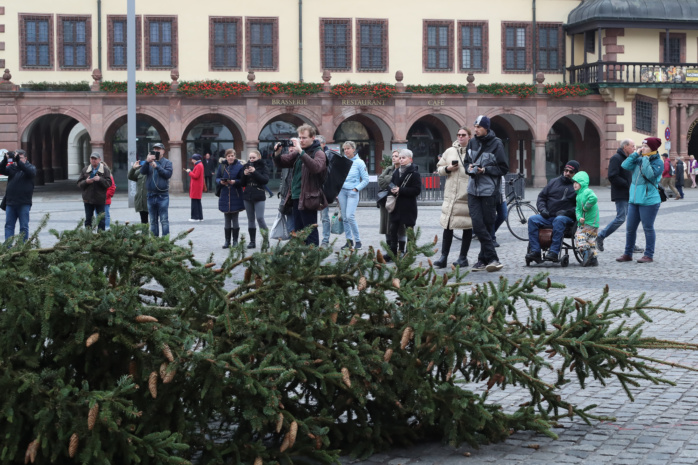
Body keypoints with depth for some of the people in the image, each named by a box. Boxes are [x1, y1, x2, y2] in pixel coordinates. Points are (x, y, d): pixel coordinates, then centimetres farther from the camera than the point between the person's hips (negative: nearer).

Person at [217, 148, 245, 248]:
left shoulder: (239, 166, -3)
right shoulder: (221, 166, 5)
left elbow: (242, 180, -5)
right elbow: (217, 179, 8)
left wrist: (234, 182, -21)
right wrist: (221, 182, -13)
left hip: (236, 197, -3)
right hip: (225, 196, 3)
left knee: (235, 219, 1)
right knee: (227, 220, 7)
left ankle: (235, 241, 9)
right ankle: (227, 241, 13)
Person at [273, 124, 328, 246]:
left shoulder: (318, 153, -8)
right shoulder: (298, 152, 15)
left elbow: (316, 167, -28)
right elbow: (283, 162, 20)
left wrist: (301, 152, -32)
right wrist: (277, 153, -1)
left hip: (308, 199, -8)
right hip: (296, 198, 8)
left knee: (310, 232, -6)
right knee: (298, 231, 14)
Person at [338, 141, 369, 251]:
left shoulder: (359, 162, -2)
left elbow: (365, 180, 0)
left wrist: (356, 189, -8)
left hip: (352, 192, -4)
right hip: (341, 191, 4)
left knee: (350, 216, -15)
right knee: (344, 217, 4)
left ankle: (357, 241, -5)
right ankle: (349, 241, 11)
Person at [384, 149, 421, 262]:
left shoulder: (414, 173, -7)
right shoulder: (396, 172, 11)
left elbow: (417, 190, -14)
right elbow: (391, 185, 21)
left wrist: (400, 190, -18)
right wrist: (392, 190, -4)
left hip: (408, 208, -6)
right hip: (396, 206, 6)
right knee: (392, 229, 3)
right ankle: (392, 253, 9)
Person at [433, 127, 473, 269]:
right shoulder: (450, 151, 12)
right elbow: (439, 169, 16)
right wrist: (447, 168, -2)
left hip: (468, 195, -3)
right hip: (451, 194, 3)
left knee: (467, 227, 5)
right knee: (447, 226, 1)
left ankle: (463, 257, 14)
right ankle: (443, 257, 5)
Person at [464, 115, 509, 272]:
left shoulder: (496, 144, -6)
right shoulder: (472, 142, 10)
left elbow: (504, 168, -5)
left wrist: (485, 170, -15)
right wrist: (469, 167, 1)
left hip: (489, 191, -5)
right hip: (473, 190, 5)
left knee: (487, 225, 3)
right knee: (478, 225, -6)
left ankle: (484, 259, 8)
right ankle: (492, 259, -3)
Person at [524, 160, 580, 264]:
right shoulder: (554, 182, 22)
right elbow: (541, 197, 22)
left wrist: (567, 212, -15)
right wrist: (542, 209, 2)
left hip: (565, 217, -4)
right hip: (548, 217, 4)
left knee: (559, 220, -39)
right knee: (532, 220, -22)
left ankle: (554, 252, -42)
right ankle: (535, 251, -30)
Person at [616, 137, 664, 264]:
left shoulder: (658, 162, -8)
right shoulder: (639, 160, 11)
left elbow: (650, 175, -22)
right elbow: (625, 166, 2)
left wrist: (645, 160, -17)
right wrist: (636, 154, -3)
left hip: (649, 201, -7)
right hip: (634, 200, 7)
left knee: (648, 228, 1)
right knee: (630, 228, 10)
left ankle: (649, 255, 10)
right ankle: (628, 254, 19)